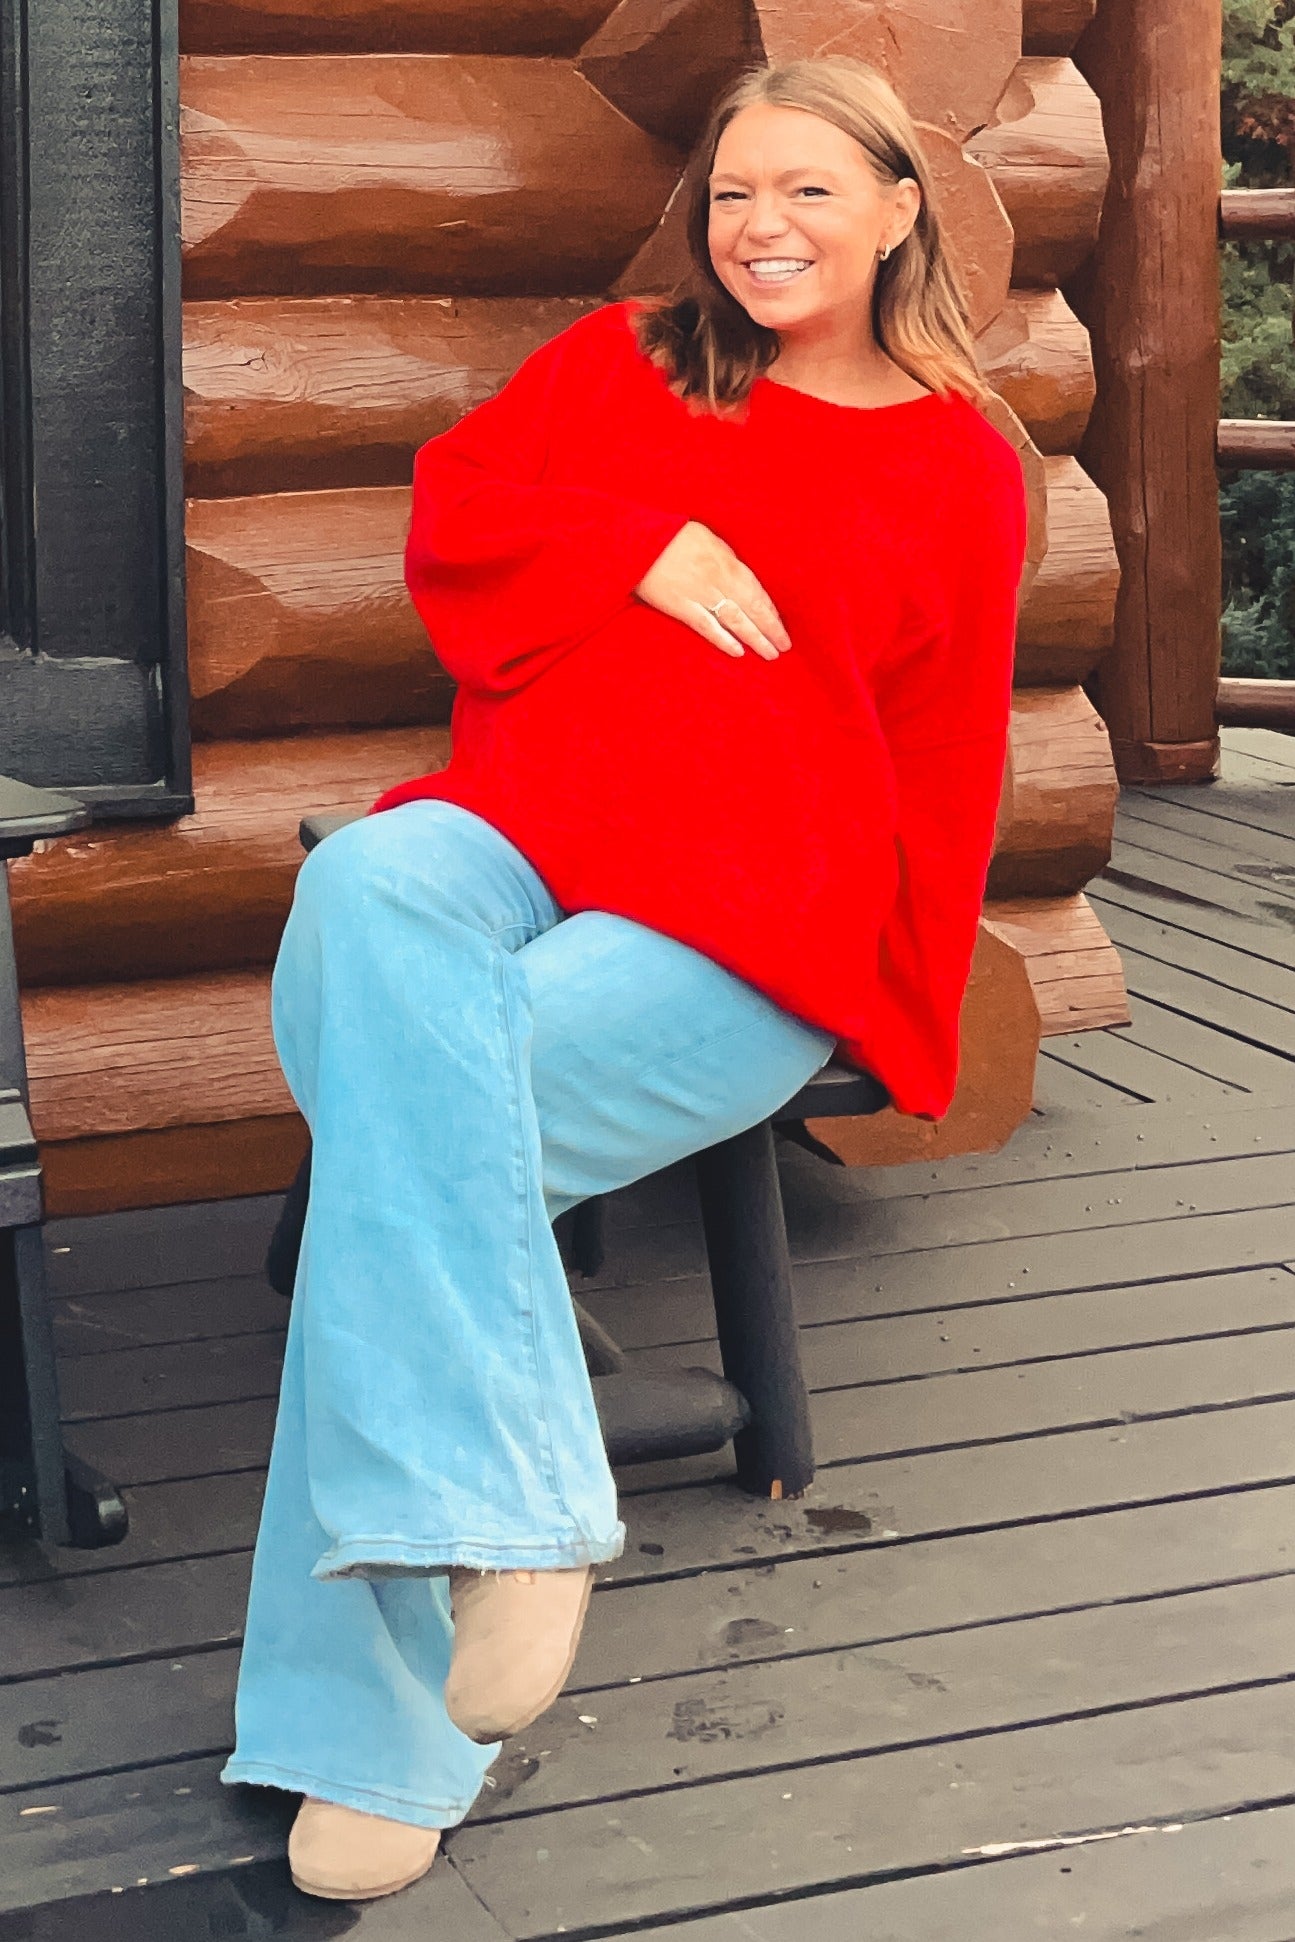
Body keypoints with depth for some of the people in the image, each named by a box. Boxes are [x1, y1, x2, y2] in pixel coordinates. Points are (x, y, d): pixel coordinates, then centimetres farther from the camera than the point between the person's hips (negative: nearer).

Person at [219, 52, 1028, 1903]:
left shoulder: (961, 466, 16)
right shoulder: (627, 358, 22)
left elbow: (943, 763, 16)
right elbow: (453, 504, 14)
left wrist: (889, 1016, 7)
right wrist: (648, 544, -1)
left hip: (739, 934, -2)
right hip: (505, 838, 3)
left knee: (411, 1118, -31)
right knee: (363, 892, -37)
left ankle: (372, 1731, -24)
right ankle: (500, 1515, -40)